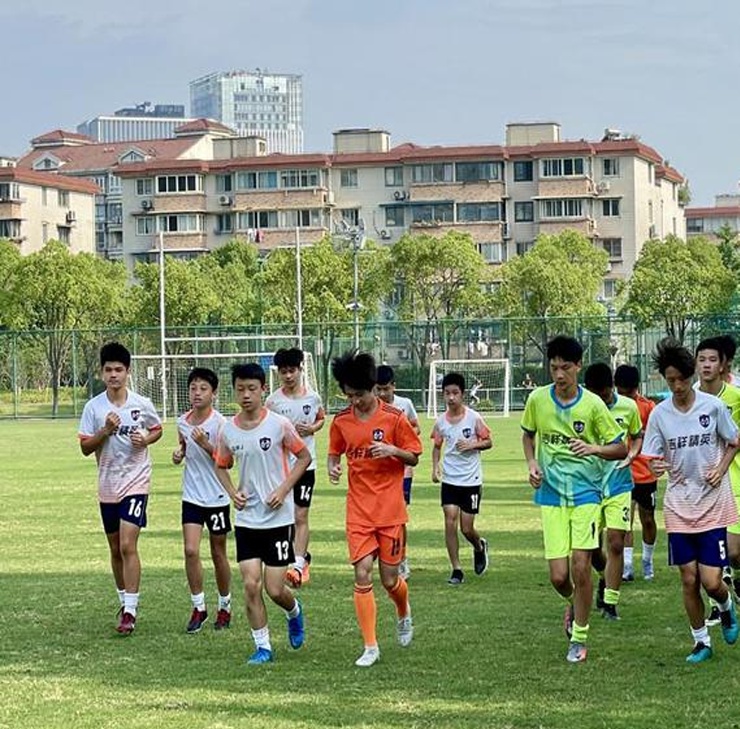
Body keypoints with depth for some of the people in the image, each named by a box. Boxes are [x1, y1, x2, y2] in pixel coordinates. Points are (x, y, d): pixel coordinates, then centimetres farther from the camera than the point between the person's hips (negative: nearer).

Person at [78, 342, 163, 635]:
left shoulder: (142, 404, -4)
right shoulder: (93, 407, -2)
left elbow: (157, 429, 13)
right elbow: (85, 448, -2)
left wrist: (145, 440, -8)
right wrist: (106, 431, -18)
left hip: (136, 482, -3)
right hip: (107, 485, 3)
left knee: (128, 545, -15)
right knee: (115, 549, 13)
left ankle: (130, 611, -12)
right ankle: (125, 602, 30)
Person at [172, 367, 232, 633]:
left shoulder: (219, 423, -13)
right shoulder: (183, 421, 2)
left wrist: (205, 445, -28)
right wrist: (179, 453, 0)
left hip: (217, 498, -3)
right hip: (192, 496, 3)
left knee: (218, 554, 8)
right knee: (191, 551, -9)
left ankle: (225, 607, 24)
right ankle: (198, 607, 2)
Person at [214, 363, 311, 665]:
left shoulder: (279, 424, -9)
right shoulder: (228, 430, 0)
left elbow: (304, 456, 2)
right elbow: (221, 466, 17)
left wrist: (284, 489, -10)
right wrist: (232, 492, -2)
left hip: (278, 517, -3)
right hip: (246, 519, 3)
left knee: (274, 589, -2)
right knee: (250, 584, -4)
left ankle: (294, 612, 33)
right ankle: (263, 646, 9)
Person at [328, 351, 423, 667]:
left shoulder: (393, 417, -7)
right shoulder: (341, 421, 1)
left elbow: (414, 457, 0)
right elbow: (334, 452, 16)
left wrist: (392, 450, -20)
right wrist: (332, 467, -6)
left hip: (390, 510, -2)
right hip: (358, 511, 2)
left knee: (389, 579, 3)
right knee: (362, 575, -8)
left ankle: (404, 614, 39)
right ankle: (370, 647, -1)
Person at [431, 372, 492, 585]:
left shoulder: (474, 418, -8)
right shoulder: (441, 421, 0)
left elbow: (488, 442, 1)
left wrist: (472, 444, -17)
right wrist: (435, 467, -1)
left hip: (471, 480, -2)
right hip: (449, 480, 2)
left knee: (466, 528, 1)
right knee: (450, 521, -9)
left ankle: (480, 547, 35)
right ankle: (456, 570, 0)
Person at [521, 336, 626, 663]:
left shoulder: (593, 404, -8)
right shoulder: (538, 399, -1)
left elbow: (621, 448, -2)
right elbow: (528, 434, 18)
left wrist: (594, 448, -21)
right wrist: (532, 463, 0)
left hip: (585, 492, -2)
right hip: (551, 495, 2)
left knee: (580, 568, -8)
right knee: (558, 576, -3)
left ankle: (579, 639, 10)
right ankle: (573, 605, 34)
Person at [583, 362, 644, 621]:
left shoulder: (627, 407, -3)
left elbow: (637, 436, 13)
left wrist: (631, 455, -6)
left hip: (618, 485, 0)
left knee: (616, 544, -4)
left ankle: (610, 601, 6)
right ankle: (607, 577, 34)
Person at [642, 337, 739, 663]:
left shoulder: (713, 406, -6)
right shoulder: (659, 414, -3)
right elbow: (653, 458, 3)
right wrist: (655, 467, -20)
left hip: (713, 504, -2)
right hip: (679, 506, 2)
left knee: (711, 581, -7)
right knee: (689, 579, 2)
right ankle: (701, 642, 20)